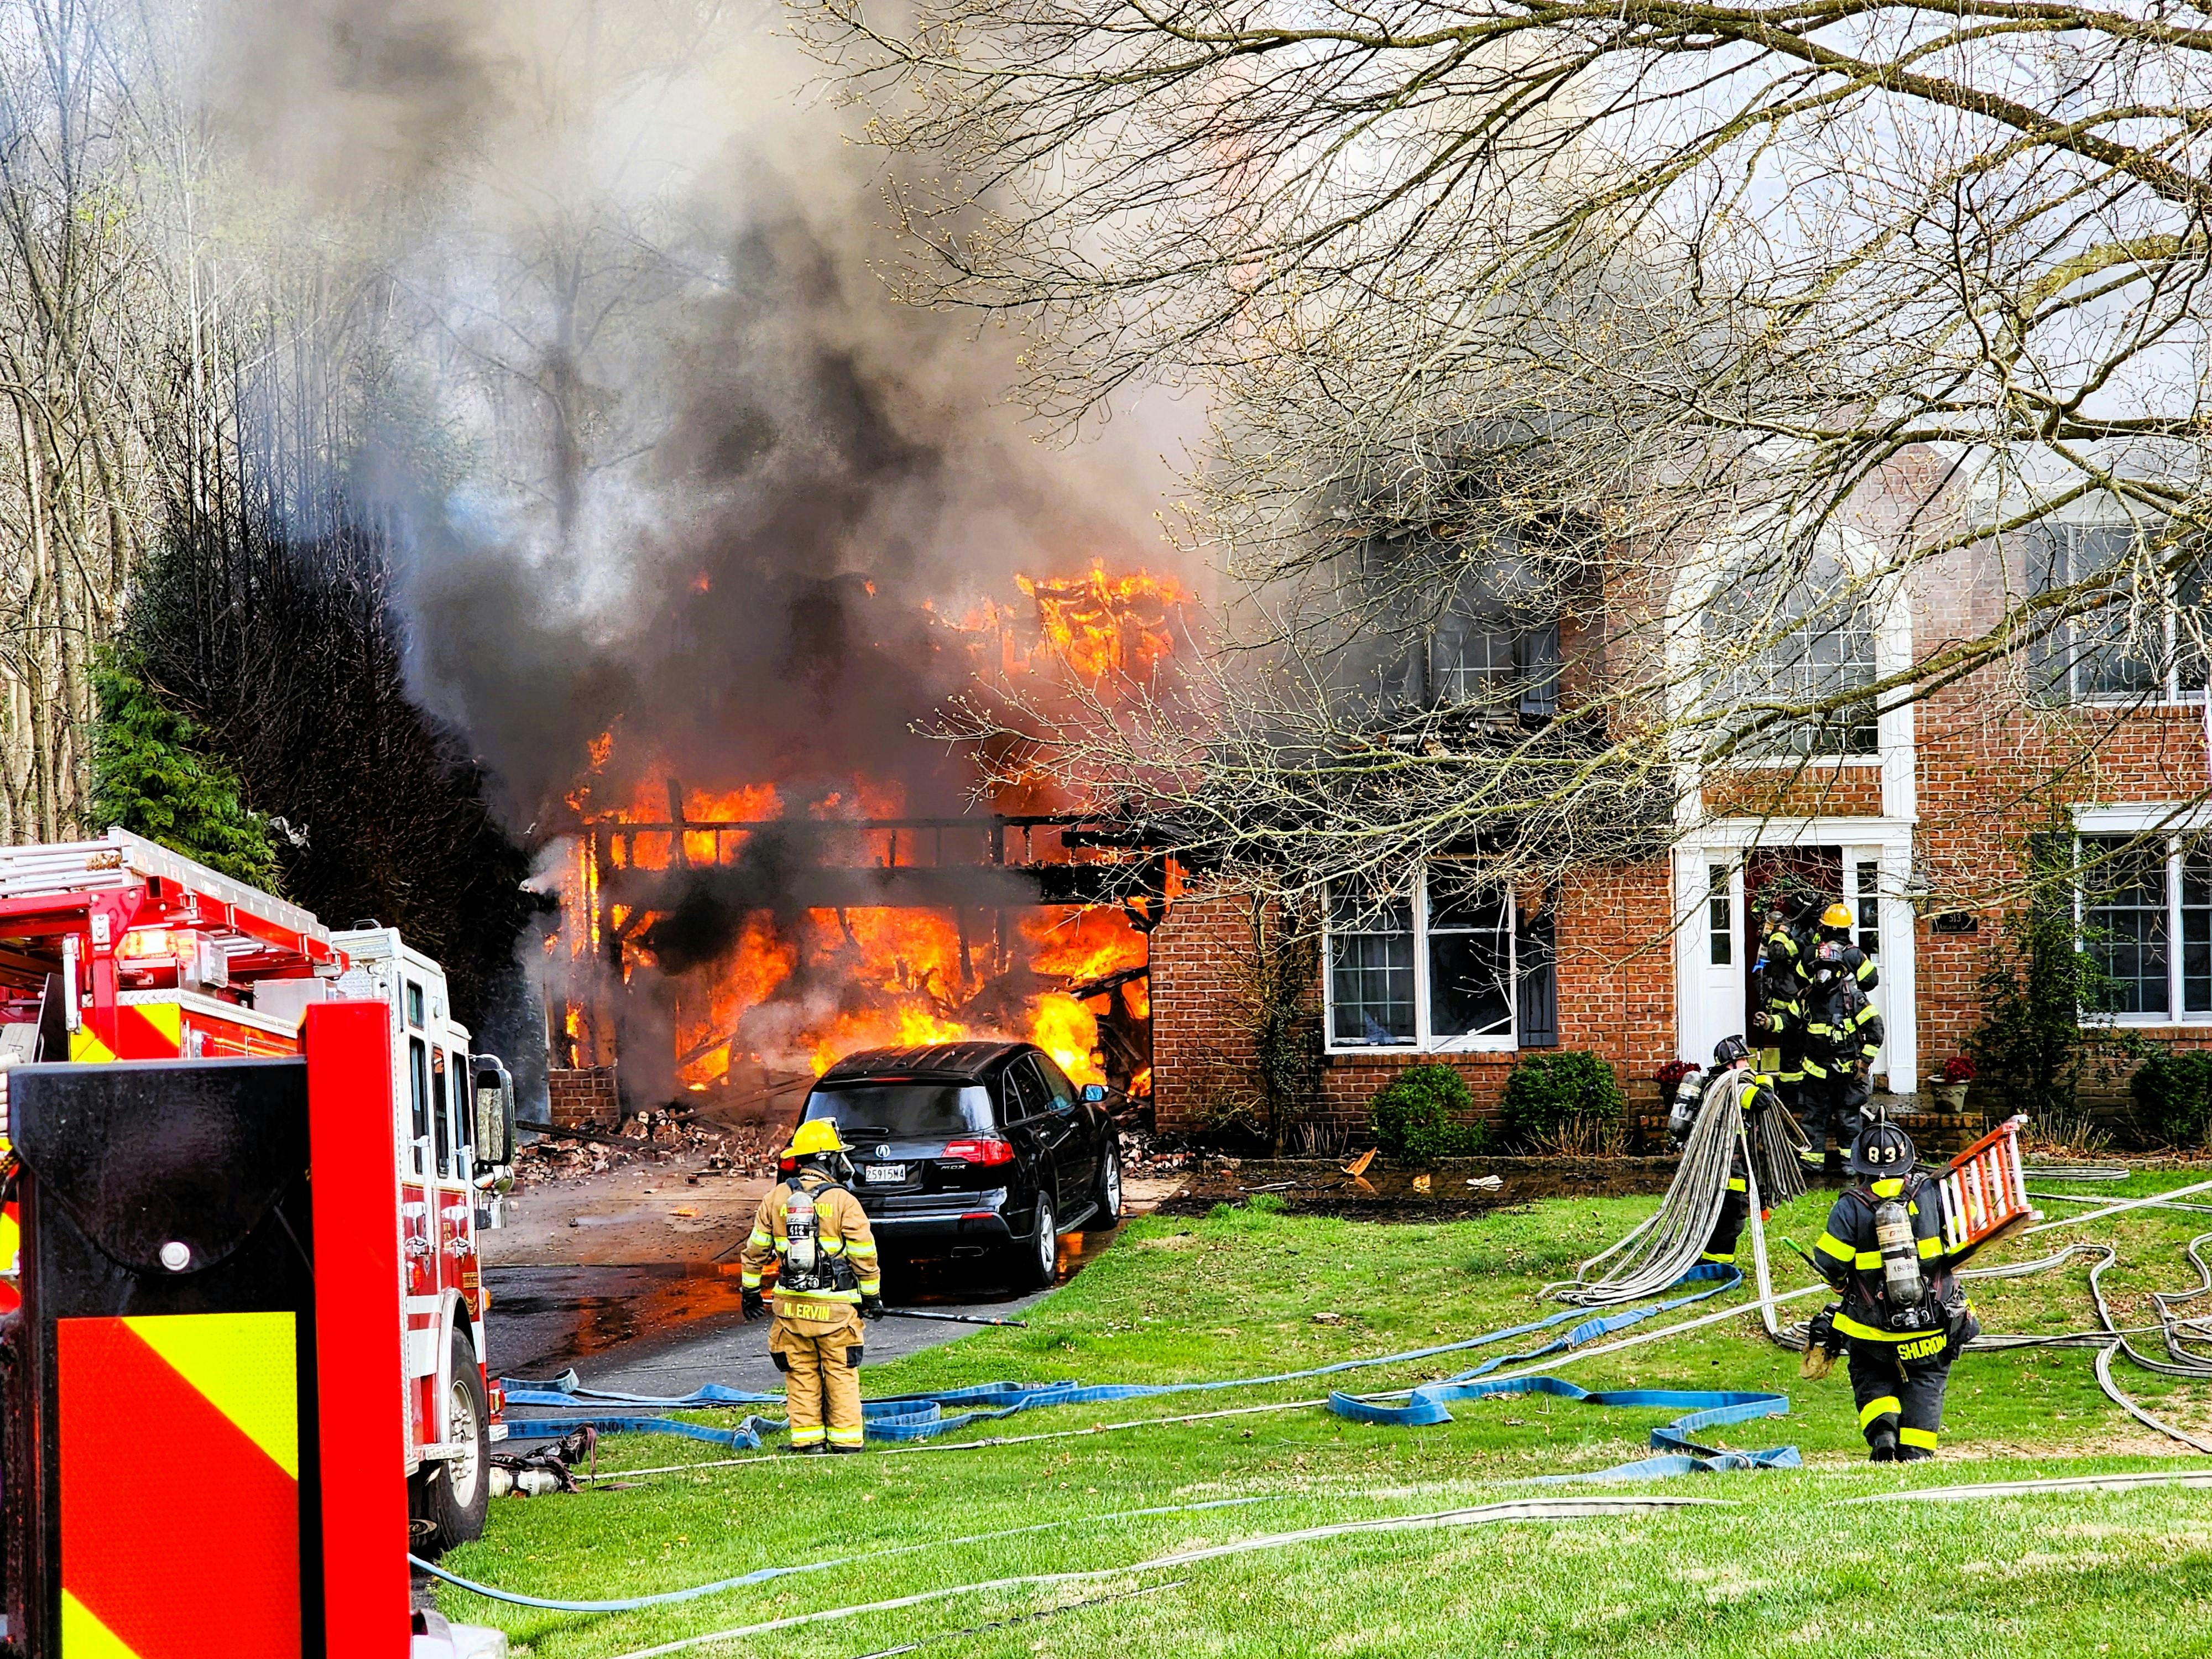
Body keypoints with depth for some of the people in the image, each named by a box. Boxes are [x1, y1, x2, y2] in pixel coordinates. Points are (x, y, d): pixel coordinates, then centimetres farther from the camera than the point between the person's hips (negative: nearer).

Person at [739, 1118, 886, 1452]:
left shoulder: (777, 1198, 2)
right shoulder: (843, 1201, -9)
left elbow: (756, 1249, 9)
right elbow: (864, 1255, -7)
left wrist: (750, 1291, 20)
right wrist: (872, 1297, 6)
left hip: (791, 1305, 3)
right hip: (836, 1307, -3)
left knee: (802, 1375, 11)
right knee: (841, 1375, 6)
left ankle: (808, 1438, 11)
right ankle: (845, 1439, 8)